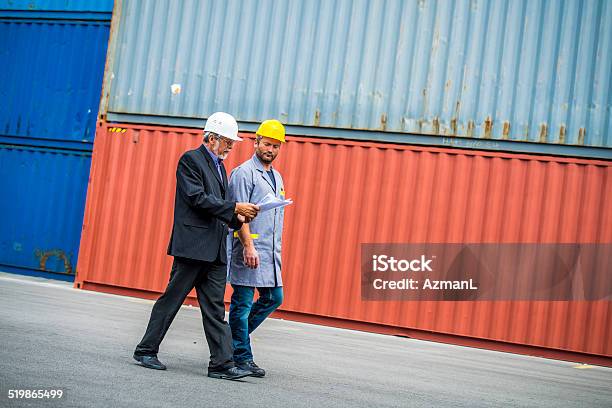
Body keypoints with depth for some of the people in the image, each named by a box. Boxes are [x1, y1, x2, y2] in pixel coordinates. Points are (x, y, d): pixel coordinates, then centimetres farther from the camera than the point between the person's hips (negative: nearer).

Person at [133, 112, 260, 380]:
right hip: (193, 245, -8)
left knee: (215, 308, 3)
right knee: (171, 299, 1)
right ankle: (146, 350, 14)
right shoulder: (191, 160, -5)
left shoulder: (219, 166, 20)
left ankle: (222, 364, 1)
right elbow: (198, 198, -16)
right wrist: (235, 207, -18)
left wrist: (237, 218, 4)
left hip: (215, 250, 8)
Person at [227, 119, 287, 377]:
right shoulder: (244, 173, -7)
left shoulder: (277, 177, 19)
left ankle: (234, 337, 23)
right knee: (243, 302, -3)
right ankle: (241, 357, 3)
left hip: (271, 252, 9)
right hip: (249, 250, -9)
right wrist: (248, 246, -22)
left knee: (274, 298, 10)